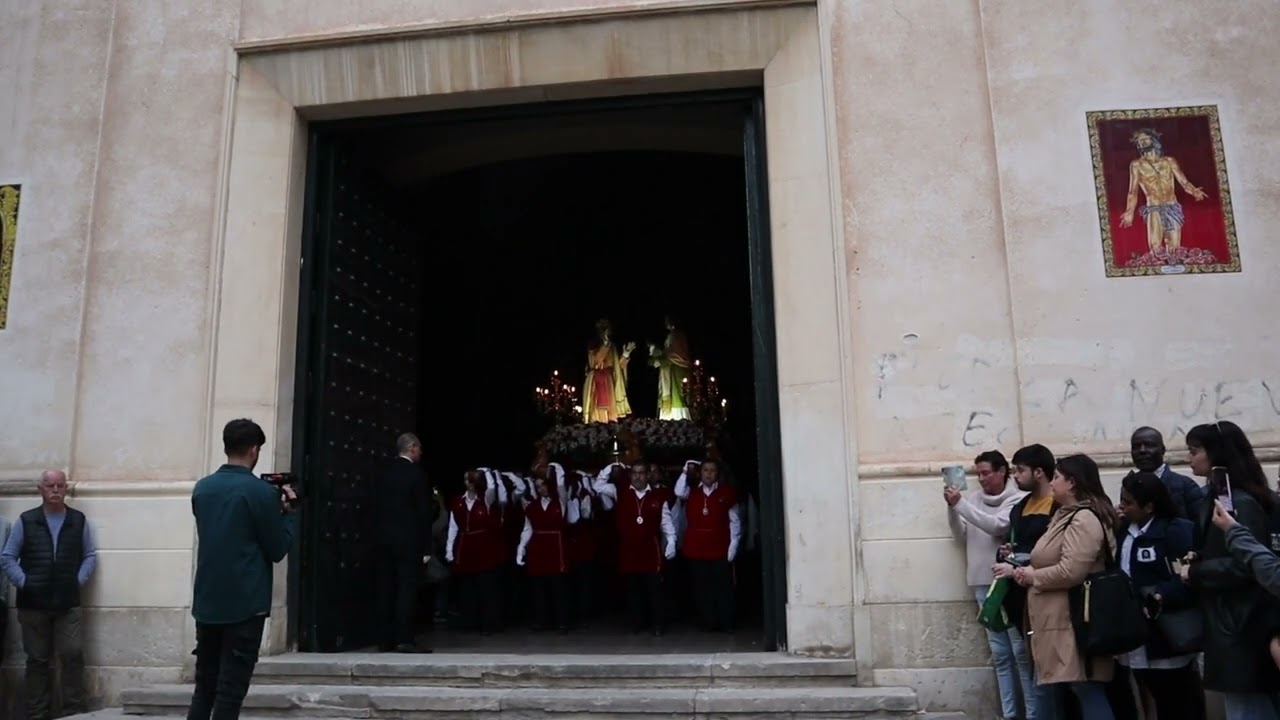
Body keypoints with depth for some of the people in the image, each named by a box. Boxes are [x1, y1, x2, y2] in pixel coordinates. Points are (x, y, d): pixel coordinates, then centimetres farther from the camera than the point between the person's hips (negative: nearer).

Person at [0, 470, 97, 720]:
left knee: (73, 655, -6)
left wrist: (79, 580, -2)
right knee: (38, 660, 8)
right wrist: (23, 582, -5)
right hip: (33, 604, 0)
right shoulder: (25, 521, 4)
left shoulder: (79, 520, 7)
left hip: (68, 603, 0)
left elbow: (90, 555, 11)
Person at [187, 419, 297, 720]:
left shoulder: (201, 488, 5)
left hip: (207, 603, 6)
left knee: (204, 686, 15)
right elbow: (277, 550, -7)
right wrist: (288, 512, 6)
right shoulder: (261, 492, -12)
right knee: (229, 691, 0)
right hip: (245, 605, -6)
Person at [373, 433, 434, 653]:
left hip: (384, 540, 6)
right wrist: (426, 547, -5)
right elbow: (424, 513, -9)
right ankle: (404, 639, -6)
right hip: (409, 540, -6)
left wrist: (378, 539, 14)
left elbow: (376, 509, 9)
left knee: (386, 589, 8)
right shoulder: (417, 475, -8)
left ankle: (385, 639, 11)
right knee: (407, 589, -4)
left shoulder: (384, 475, 8)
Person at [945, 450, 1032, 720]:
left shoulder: (1018, 499, -6)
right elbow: (961, 536, 7)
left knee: (1021, 651, 0)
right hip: (984, 585, 5)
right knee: (1000, 654, 10)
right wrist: (952, 508, -7)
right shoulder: (974, 498, 8)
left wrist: (960, 504, -20)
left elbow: (997, 526, -21)